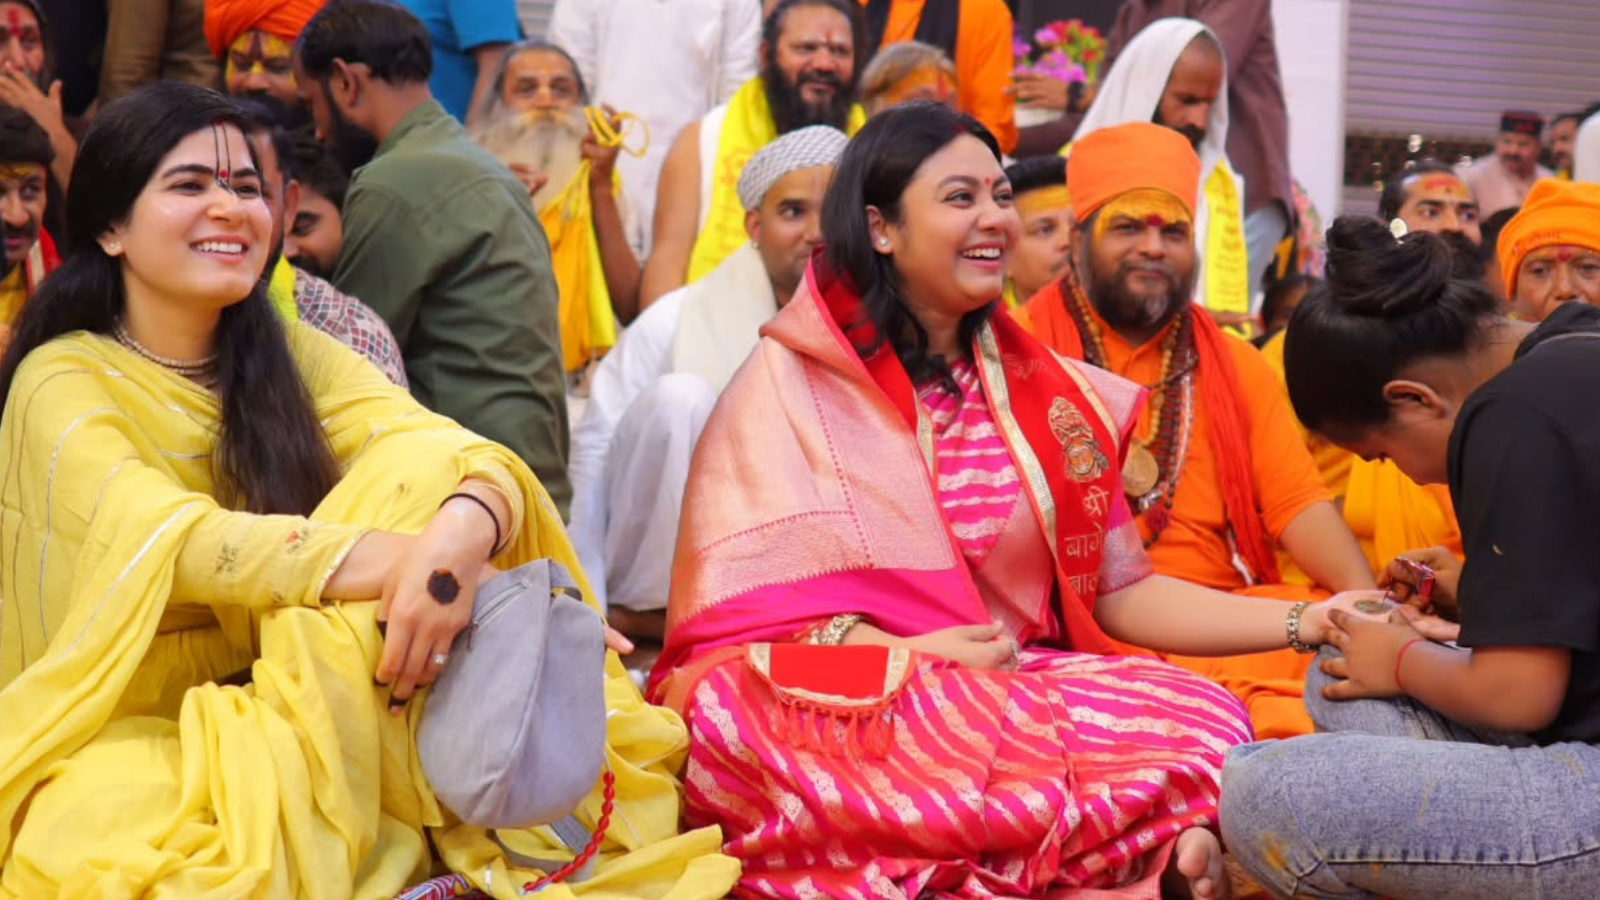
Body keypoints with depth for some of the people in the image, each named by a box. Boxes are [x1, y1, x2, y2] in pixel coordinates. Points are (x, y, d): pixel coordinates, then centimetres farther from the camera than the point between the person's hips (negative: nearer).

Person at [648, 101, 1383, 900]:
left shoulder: (1044, 394, 13)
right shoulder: (789, 382, 0)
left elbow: (1117, 590, 11)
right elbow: (732, 596, -5)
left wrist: (1307, 621, 1)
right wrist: (900, 653, -18)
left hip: (1018, 688, 5)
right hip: (831, 706, -5)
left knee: (1206, 723, -26)